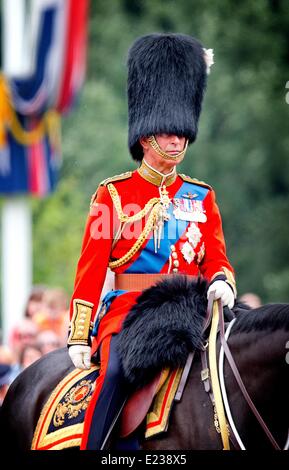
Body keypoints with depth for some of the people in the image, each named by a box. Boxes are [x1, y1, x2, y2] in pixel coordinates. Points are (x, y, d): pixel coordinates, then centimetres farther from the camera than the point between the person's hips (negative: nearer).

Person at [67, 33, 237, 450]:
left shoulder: (201, 197, 15)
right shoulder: (113, 194, 6)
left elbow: (217, 260, 12)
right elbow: (90, 271, 4)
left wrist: (222, 283, -13)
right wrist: (79, 337, -3)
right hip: (128, 308, -4)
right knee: (118, 371, -32)